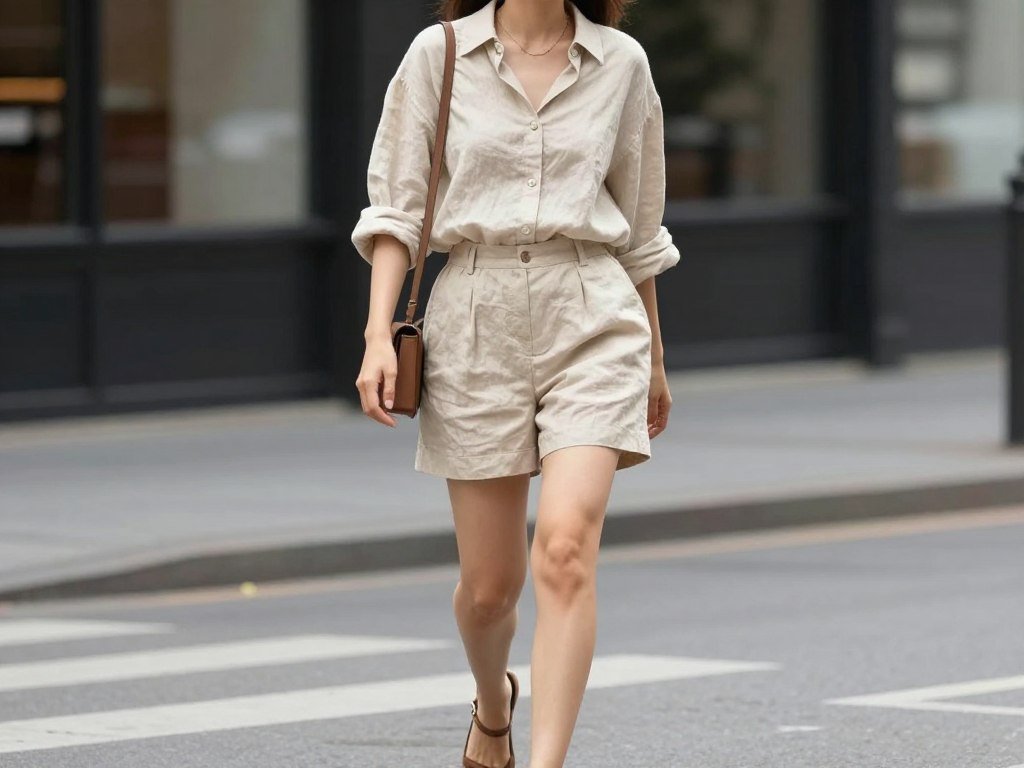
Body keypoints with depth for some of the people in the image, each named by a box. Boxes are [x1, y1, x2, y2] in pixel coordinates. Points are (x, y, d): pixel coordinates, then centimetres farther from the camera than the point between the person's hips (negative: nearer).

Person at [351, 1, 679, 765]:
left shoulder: (620, 63, 7)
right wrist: (379, 335, -9)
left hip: (592, 319, 0)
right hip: (476, 321, 0)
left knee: (566, 548, -20)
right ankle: (493, 704, 41)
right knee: (489, 585, 7)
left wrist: (655, 359, 22)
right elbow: (395, 209, 2)